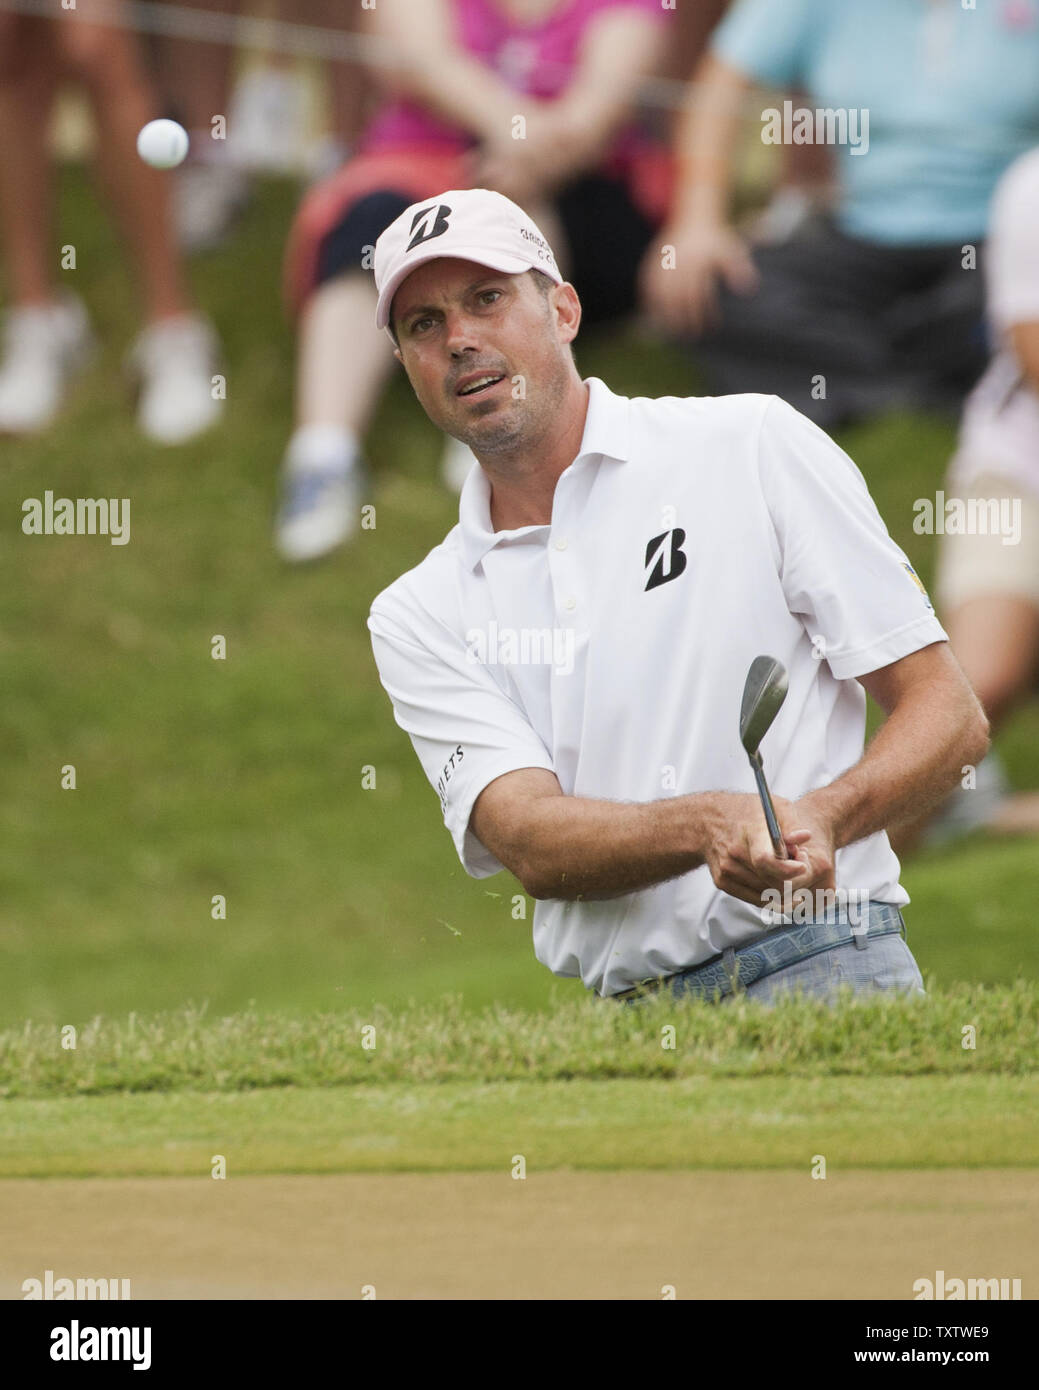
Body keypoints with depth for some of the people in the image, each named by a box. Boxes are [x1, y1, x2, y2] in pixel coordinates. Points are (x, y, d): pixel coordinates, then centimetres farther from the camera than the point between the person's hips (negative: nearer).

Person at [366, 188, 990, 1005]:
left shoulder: (754, 445, 9)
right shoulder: (415, 619, 16)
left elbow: (952, 716, 5)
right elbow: (528, 842, -1)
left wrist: (820, 818, -16)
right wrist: (712, 825, -22)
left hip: (822, 966, -5)